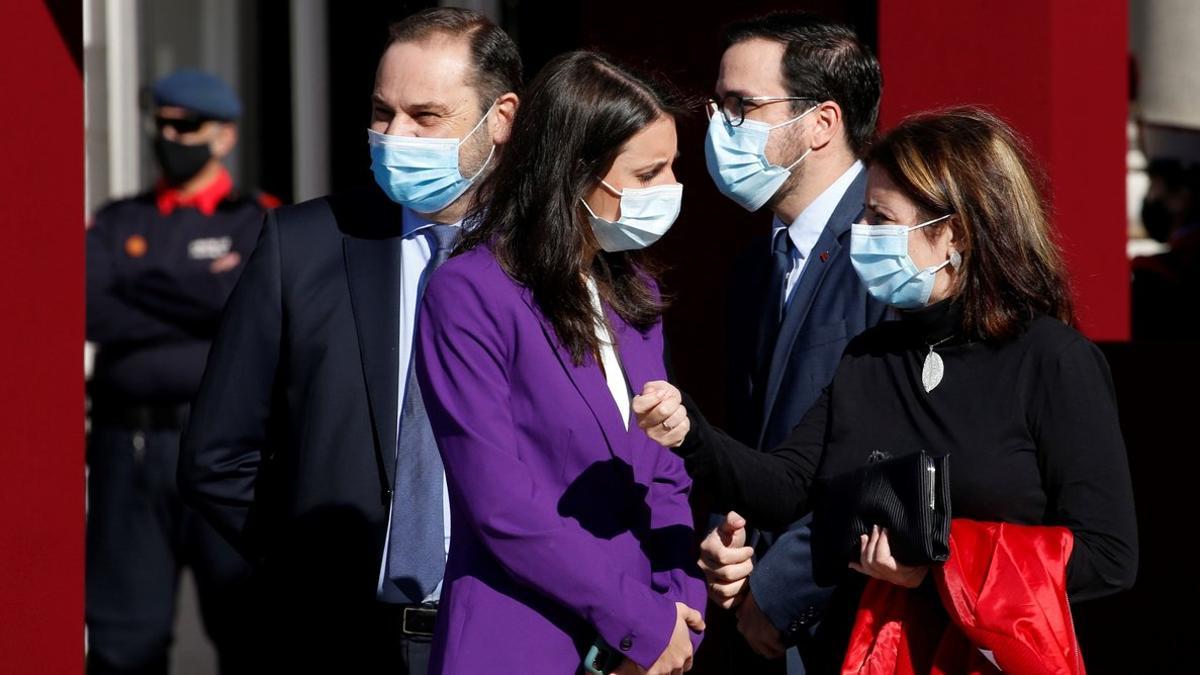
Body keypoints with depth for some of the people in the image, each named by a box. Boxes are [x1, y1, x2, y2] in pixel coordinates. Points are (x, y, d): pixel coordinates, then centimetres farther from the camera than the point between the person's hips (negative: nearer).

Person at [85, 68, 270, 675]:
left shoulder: (259, 222, 5)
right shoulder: (117, 223, 14)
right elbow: (88, 309, -5)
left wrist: (143, 287, -8)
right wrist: (193, 301, -10)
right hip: (128, 448, 3)